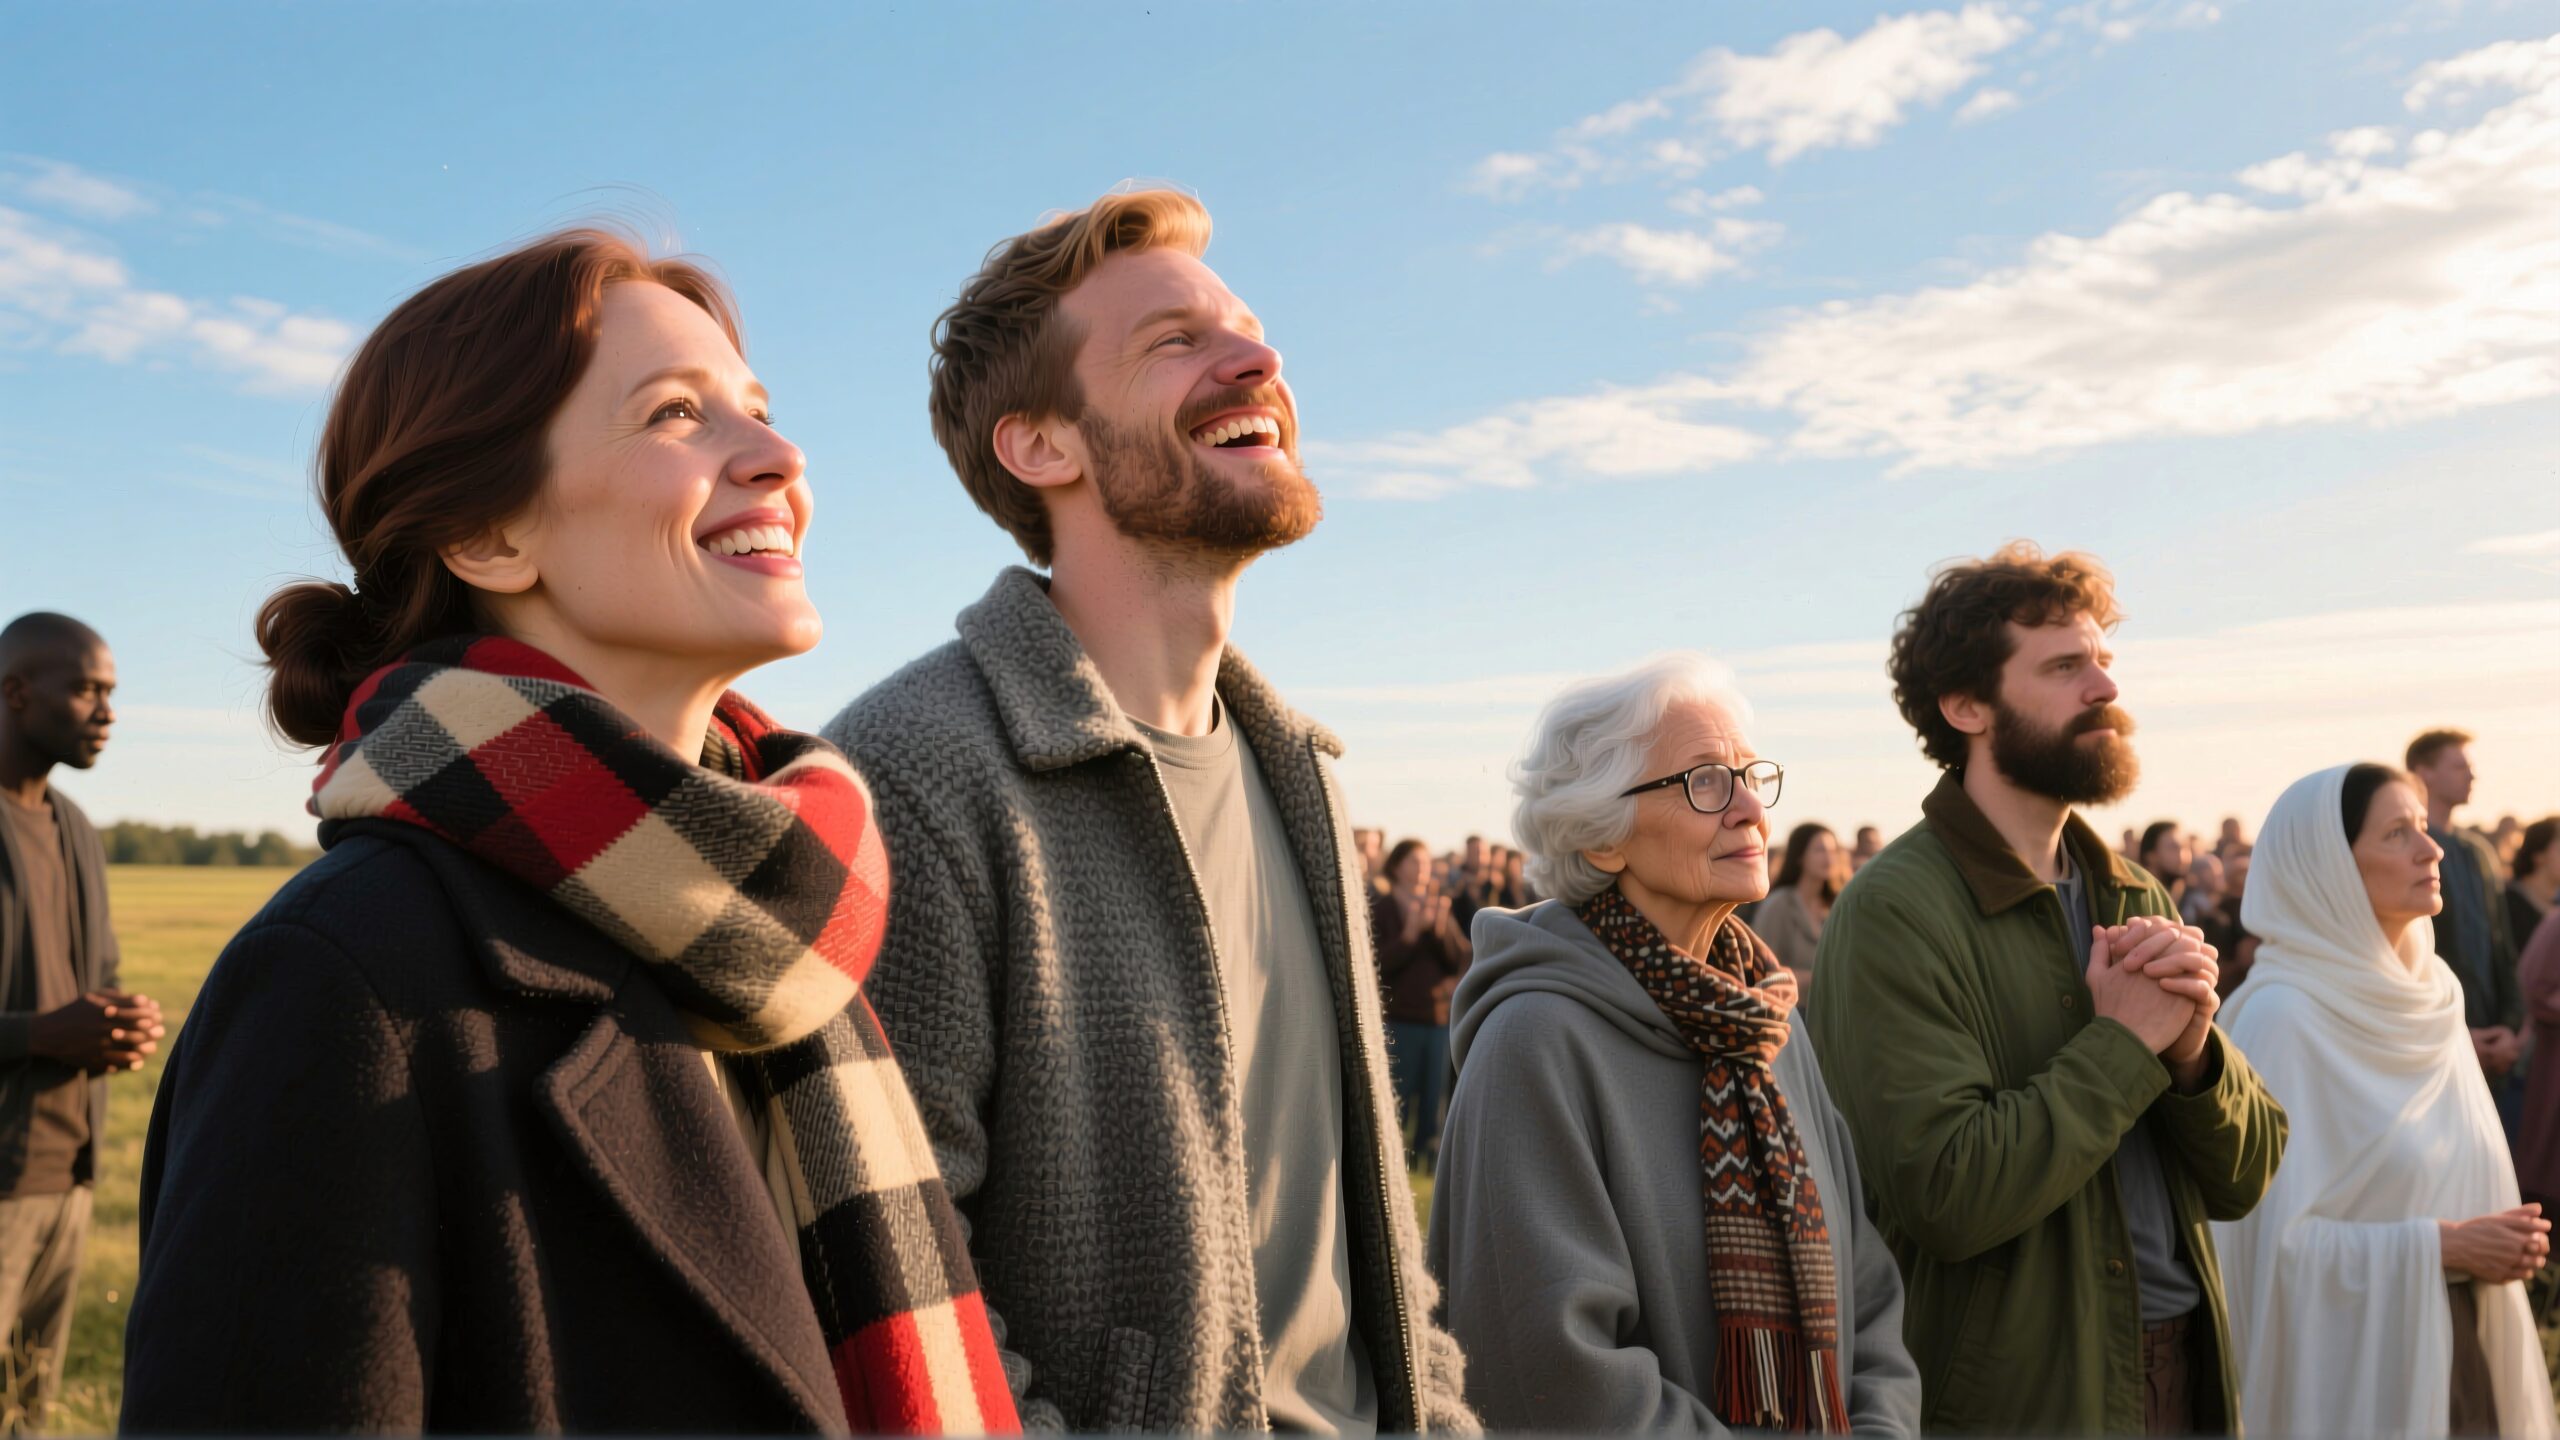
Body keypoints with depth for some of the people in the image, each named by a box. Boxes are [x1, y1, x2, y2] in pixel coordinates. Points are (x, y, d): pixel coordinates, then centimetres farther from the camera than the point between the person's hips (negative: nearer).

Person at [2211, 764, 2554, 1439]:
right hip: (2356, 1365, -6)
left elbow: (2458, 1181, 16)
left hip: (2464, 1352, 7)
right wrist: (2439, 1247, -17)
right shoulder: (2283, 1016, -18)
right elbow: (2275, 1237, -17)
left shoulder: (2429, 996, 4)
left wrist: (2500, 1241, 0)